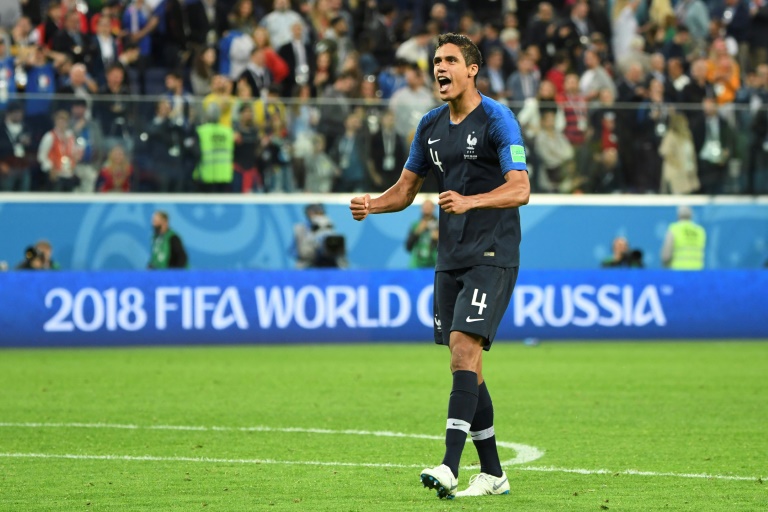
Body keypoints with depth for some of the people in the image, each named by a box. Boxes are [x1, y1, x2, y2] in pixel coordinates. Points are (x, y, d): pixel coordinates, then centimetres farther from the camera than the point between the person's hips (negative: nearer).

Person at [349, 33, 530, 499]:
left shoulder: (497, 119, -9)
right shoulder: (431, 126, 12)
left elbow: (520, 190, -17)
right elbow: (406, 189, 19)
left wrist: (470, 201, -33)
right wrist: (372, 205, -1)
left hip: (493, 255, -7)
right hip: (451, 258, 7)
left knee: (465, 347, -19)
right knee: (465, 362, 6)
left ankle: (451, 466, -24)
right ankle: (492, 473, 13)